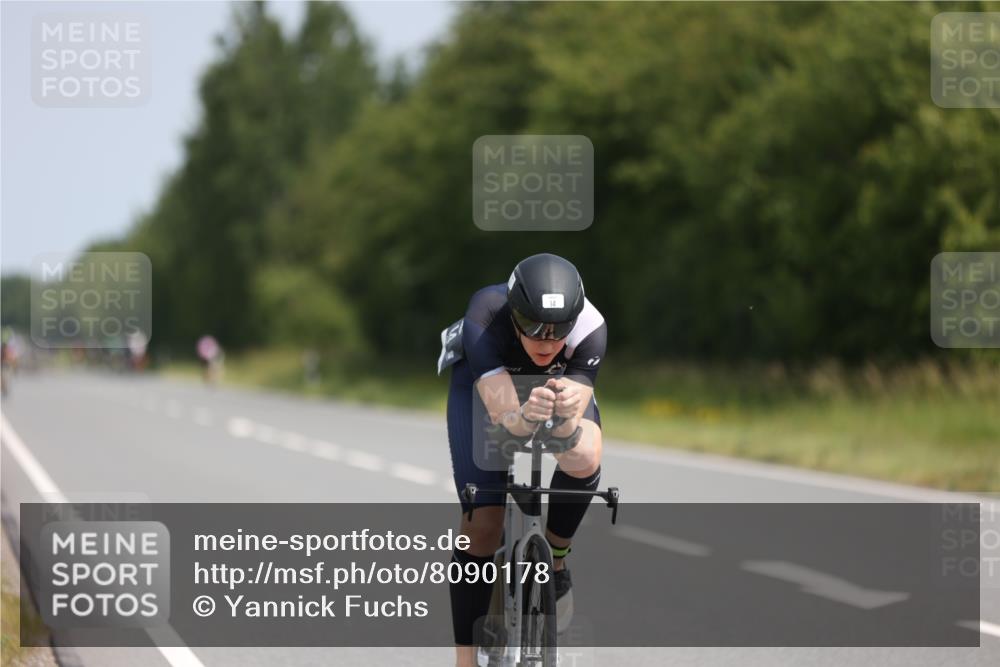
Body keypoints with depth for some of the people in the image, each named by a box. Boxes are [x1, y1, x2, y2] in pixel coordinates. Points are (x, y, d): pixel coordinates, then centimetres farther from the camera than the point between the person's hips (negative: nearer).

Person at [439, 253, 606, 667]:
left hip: (560, 381, 1)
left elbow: (574, 442, -40)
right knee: (482, 522, -13)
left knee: (584, 462, -31)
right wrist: (526, 416, -69)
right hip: (484, 380, -1)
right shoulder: (484, 320, -41)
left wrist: (568, 419, -63)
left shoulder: (590, 328, -36)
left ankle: (554, 562, -3)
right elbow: (504, 419, -47)